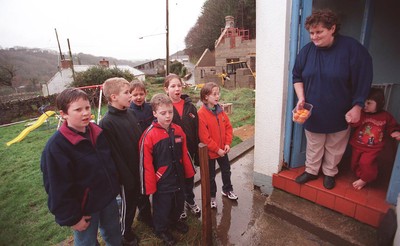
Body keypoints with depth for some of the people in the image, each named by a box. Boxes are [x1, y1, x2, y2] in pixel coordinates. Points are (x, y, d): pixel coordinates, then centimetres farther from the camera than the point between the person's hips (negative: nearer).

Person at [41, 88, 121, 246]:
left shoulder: (97, 131, -5)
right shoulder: (56, 146, -23)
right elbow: (58, 190, -19)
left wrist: (114, 187, 11)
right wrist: (72, 218, -13)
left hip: (109, 198, 5)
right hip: (84, 207, -5)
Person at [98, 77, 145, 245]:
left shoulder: (130, 113, 0)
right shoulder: (107, 123, -22)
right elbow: (114, 155, -20)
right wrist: (126, 177, -16)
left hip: (140, 168, 6)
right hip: (127, 173, -6)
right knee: (128, 204, 15)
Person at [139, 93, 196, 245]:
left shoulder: (178, 130, -6)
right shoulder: (149, 135, -22)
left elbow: (184, 154, 4)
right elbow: (146, 163, -18)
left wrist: (189, 172, 9)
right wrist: (150, 186, -13)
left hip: (178, 177, 5)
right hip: (162, 181, -5)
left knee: (178, 203, 26)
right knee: (162, 207, 17)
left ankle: (174, 221, 54)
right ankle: (161, 230, 44)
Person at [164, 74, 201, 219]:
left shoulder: (190, 106, -1)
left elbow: (197, 130, 0)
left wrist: (197, 152, -1)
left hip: (189, 149, 3)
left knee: (189, 177, 20)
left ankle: (190, 201, 46)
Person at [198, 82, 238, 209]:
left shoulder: (220, 110, -2)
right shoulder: (201, 114, -21)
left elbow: (228, 127, 3)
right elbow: (204, 137, -22)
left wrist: (227, 144, -7)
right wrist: (217, 149, -18)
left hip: (223, 150, 6)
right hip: (210, 151, -6)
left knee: (226, 170, 24)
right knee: (211, 175, 14)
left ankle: (227, 190, 48)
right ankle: (211, 196, 36)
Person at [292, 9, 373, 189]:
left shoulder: (351, 47, -13)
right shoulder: (307, 50, -6)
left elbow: (363, 79, -9)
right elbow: (297, 77, 3)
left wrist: (357, 107, -10)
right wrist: (301, 98, -10)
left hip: (340, 113, -1)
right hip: (313, 112, 2)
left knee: (334, 147, 16)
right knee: (314, 146, 16)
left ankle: (329, 173, 39)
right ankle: (311, 171, 37)